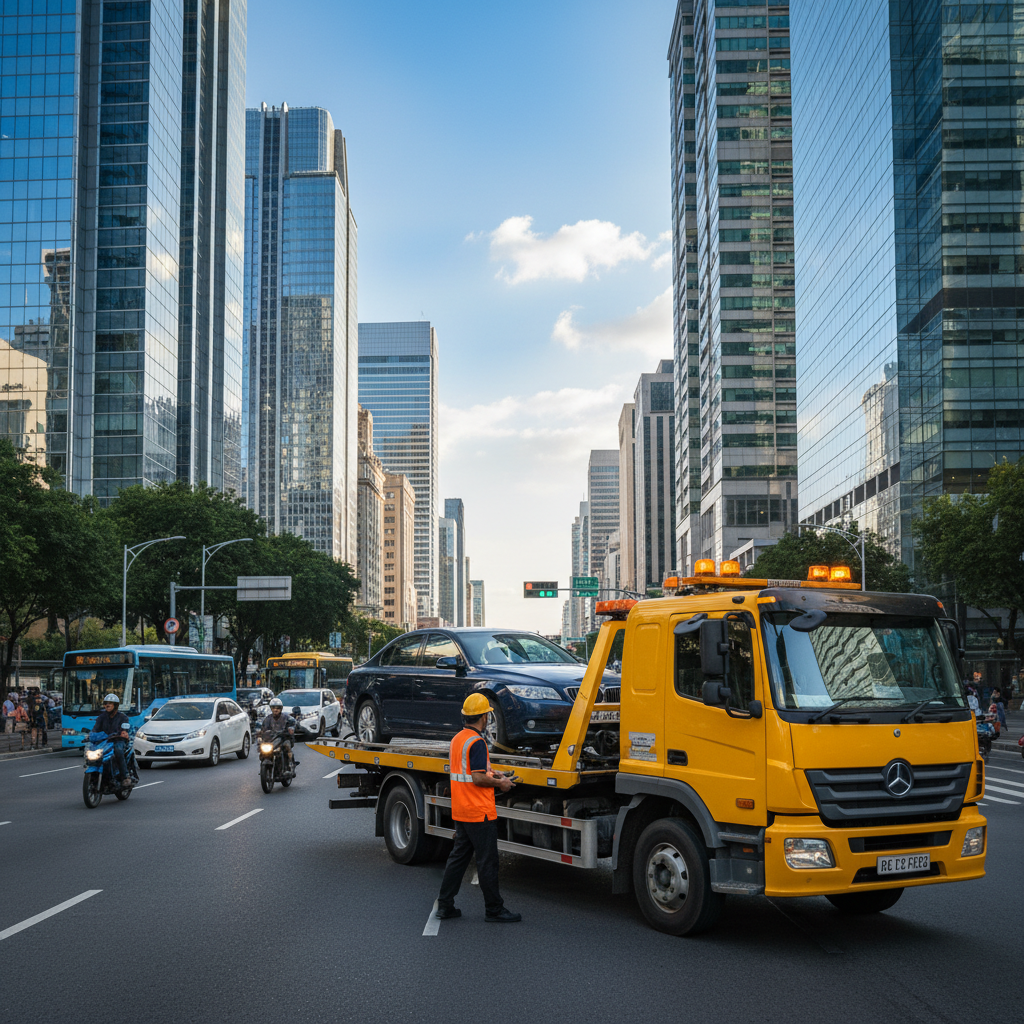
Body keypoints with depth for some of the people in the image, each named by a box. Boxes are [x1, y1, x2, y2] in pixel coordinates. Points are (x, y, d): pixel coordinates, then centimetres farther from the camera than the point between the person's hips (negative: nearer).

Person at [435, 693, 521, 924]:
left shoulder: (456, 739, 11)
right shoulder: (476, 742, -18)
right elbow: (478, 779, -23)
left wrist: (492, 773, 16)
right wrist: (500, 783, -8)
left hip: (460, 811, 9)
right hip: (479, 812, -9)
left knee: (458, 856, 15)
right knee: (487, 861, -1)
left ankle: (445, 904, 16)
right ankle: (494, 909, 6)